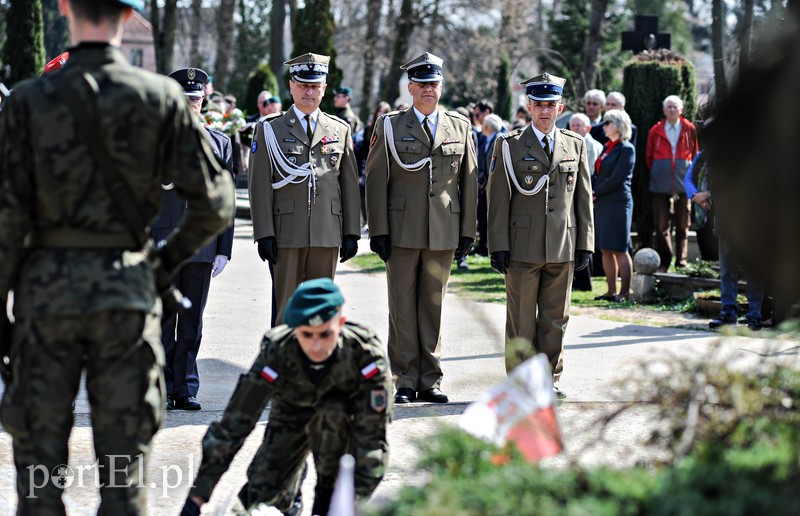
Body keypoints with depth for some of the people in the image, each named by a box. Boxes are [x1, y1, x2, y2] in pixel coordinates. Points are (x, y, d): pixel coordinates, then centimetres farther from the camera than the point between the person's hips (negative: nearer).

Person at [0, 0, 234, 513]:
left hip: (47, 287, -1)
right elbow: (214, 204, -3)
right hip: (128, 286, 1)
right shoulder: (162, 98, -4)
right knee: (125, 451, 9)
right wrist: (168, 259, 13)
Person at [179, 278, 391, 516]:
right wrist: (198, 495, -33)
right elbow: (234, 422, -31)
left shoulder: (366, 354, -36)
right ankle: (294, 478, 19)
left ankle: (329, 492, -12)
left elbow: (372, 434, -33)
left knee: (332, 411, -36)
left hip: (345, 417, -1)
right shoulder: (276, 353, -33)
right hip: (291, 414, 1)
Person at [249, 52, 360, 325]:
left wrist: (352, 232, 6)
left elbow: (350, 184, 12)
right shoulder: (270, 130, 5)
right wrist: (264, 234, -8)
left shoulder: (340, 130, 13)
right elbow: (259, 185, 0)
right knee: (285, 310, -2)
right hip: (286, 235, -2)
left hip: (327, 236, 2)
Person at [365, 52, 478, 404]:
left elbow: (468, 182, 11)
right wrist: (378, 230, -5)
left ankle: (430, 381, 12)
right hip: (402, 231, -1)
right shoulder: (389, 126, 4)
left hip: (443, 233, 2)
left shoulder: (460, 127, 10)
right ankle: (406, 382, 8)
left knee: (433, 306, 6)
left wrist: (467, 231, 6)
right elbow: (376, 181, 1)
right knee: (403, 308, 1)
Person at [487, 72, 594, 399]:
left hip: (563, 248, 3)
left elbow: (583, 198, 12)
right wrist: (498, 246, -7)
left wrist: (585, 243, 7)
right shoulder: (509, 145, 1)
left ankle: (550, 378, 17)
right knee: (521, 320, 1)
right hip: (523, 247, -3)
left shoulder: (575, 145, 10)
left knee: (556, 318, 7)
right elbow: (498, 199, -2)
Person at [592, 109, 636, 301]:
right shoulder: (607, 147, 16)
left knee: (619, 250, -6)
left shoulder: (627, 149, -8)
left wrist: (596, 193, -8)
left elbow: (616, 179, -14)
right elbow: (597, 174, 16)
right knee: (605, 249, 8)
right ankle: (611, 290, 14)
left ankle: (625, 292, -3)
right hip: (602, 204, 8)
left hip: (618, 203, -8)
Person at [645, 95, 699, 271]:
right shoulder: (656, 131, 6)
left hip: (682, 182, 0)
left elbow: (695, 154, 14)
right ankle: (663, 263, 4)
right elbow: (649, 157, 15)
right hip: (661, 184, 0)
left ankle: (681, 261, 8)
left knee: (683, 224, 2)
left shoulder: (689, 129, 6)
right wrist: (657, 173, 11)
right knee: (661, 224, -1)